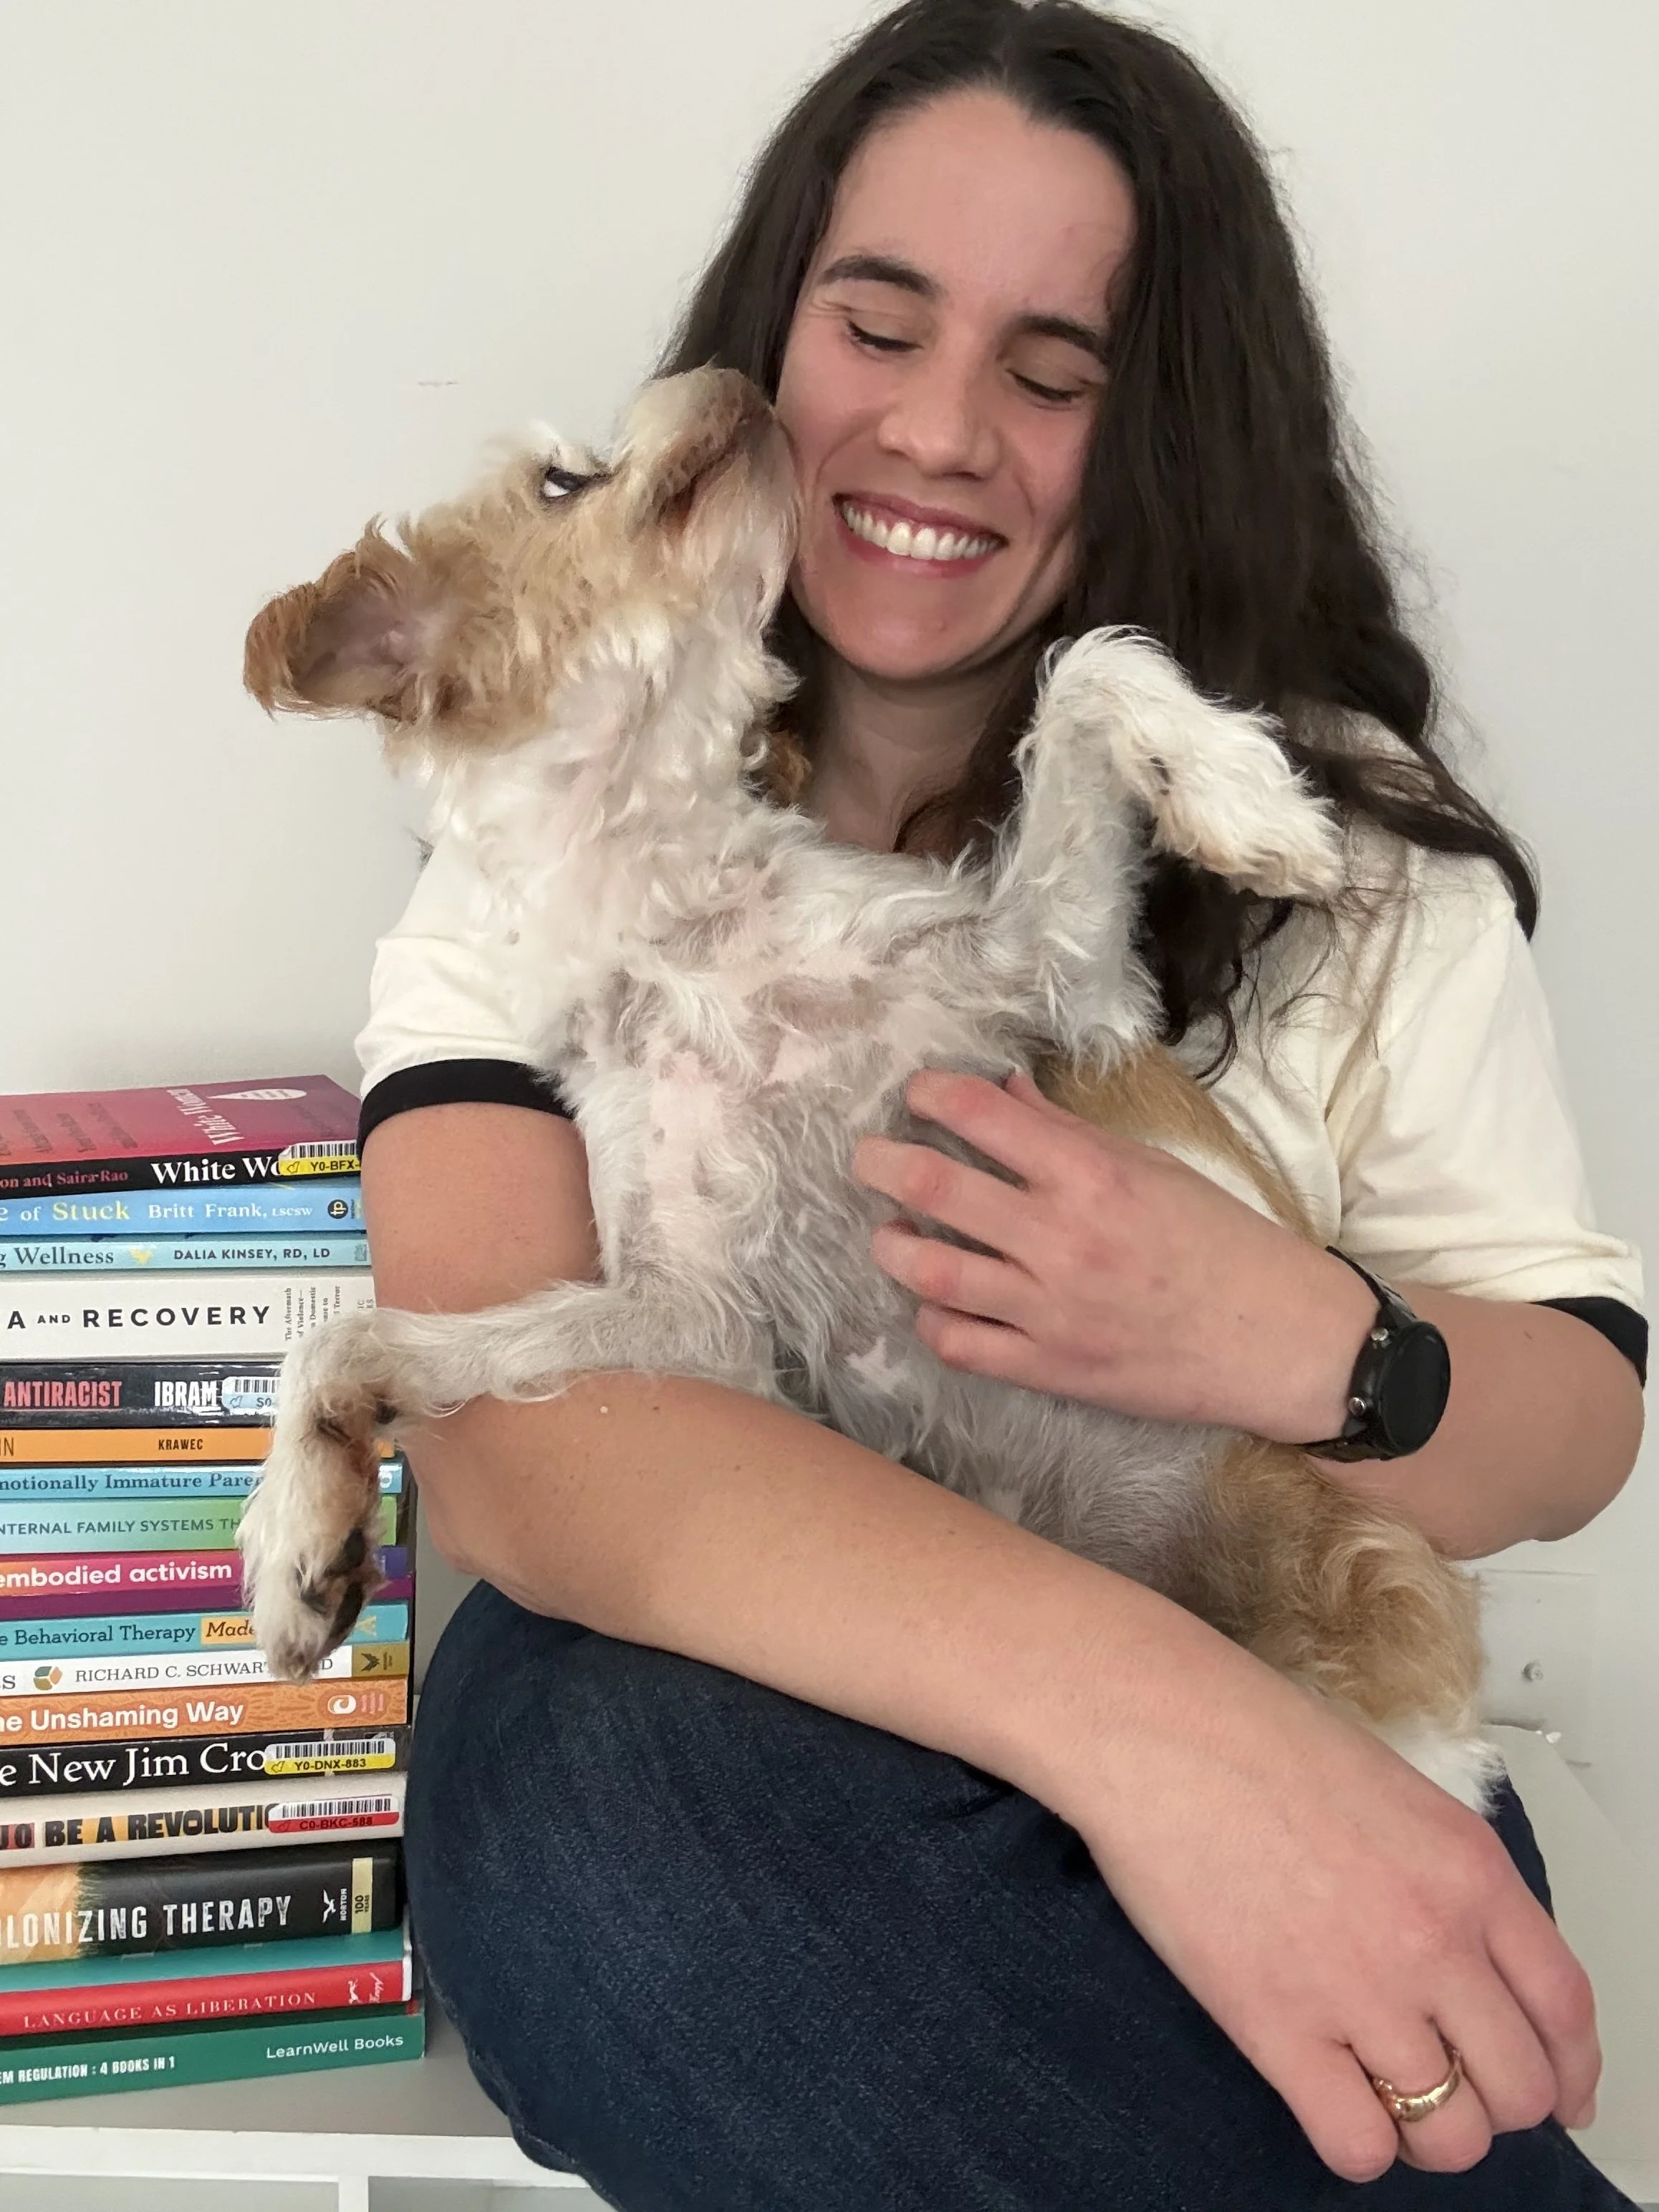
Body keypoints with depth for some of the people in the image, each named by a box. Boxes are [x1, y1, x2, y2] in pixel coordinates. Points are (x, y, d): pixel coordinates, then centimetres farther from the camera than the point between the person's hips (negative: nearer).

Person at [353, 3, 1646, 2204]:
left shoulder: (1347, 839, 1)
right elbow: (497, 1418, -20)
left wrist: (1296, 1345, -22)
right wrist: (1130, 1692, -36)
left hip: (1288, 1759, -1)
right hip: (733, 1739, 2)